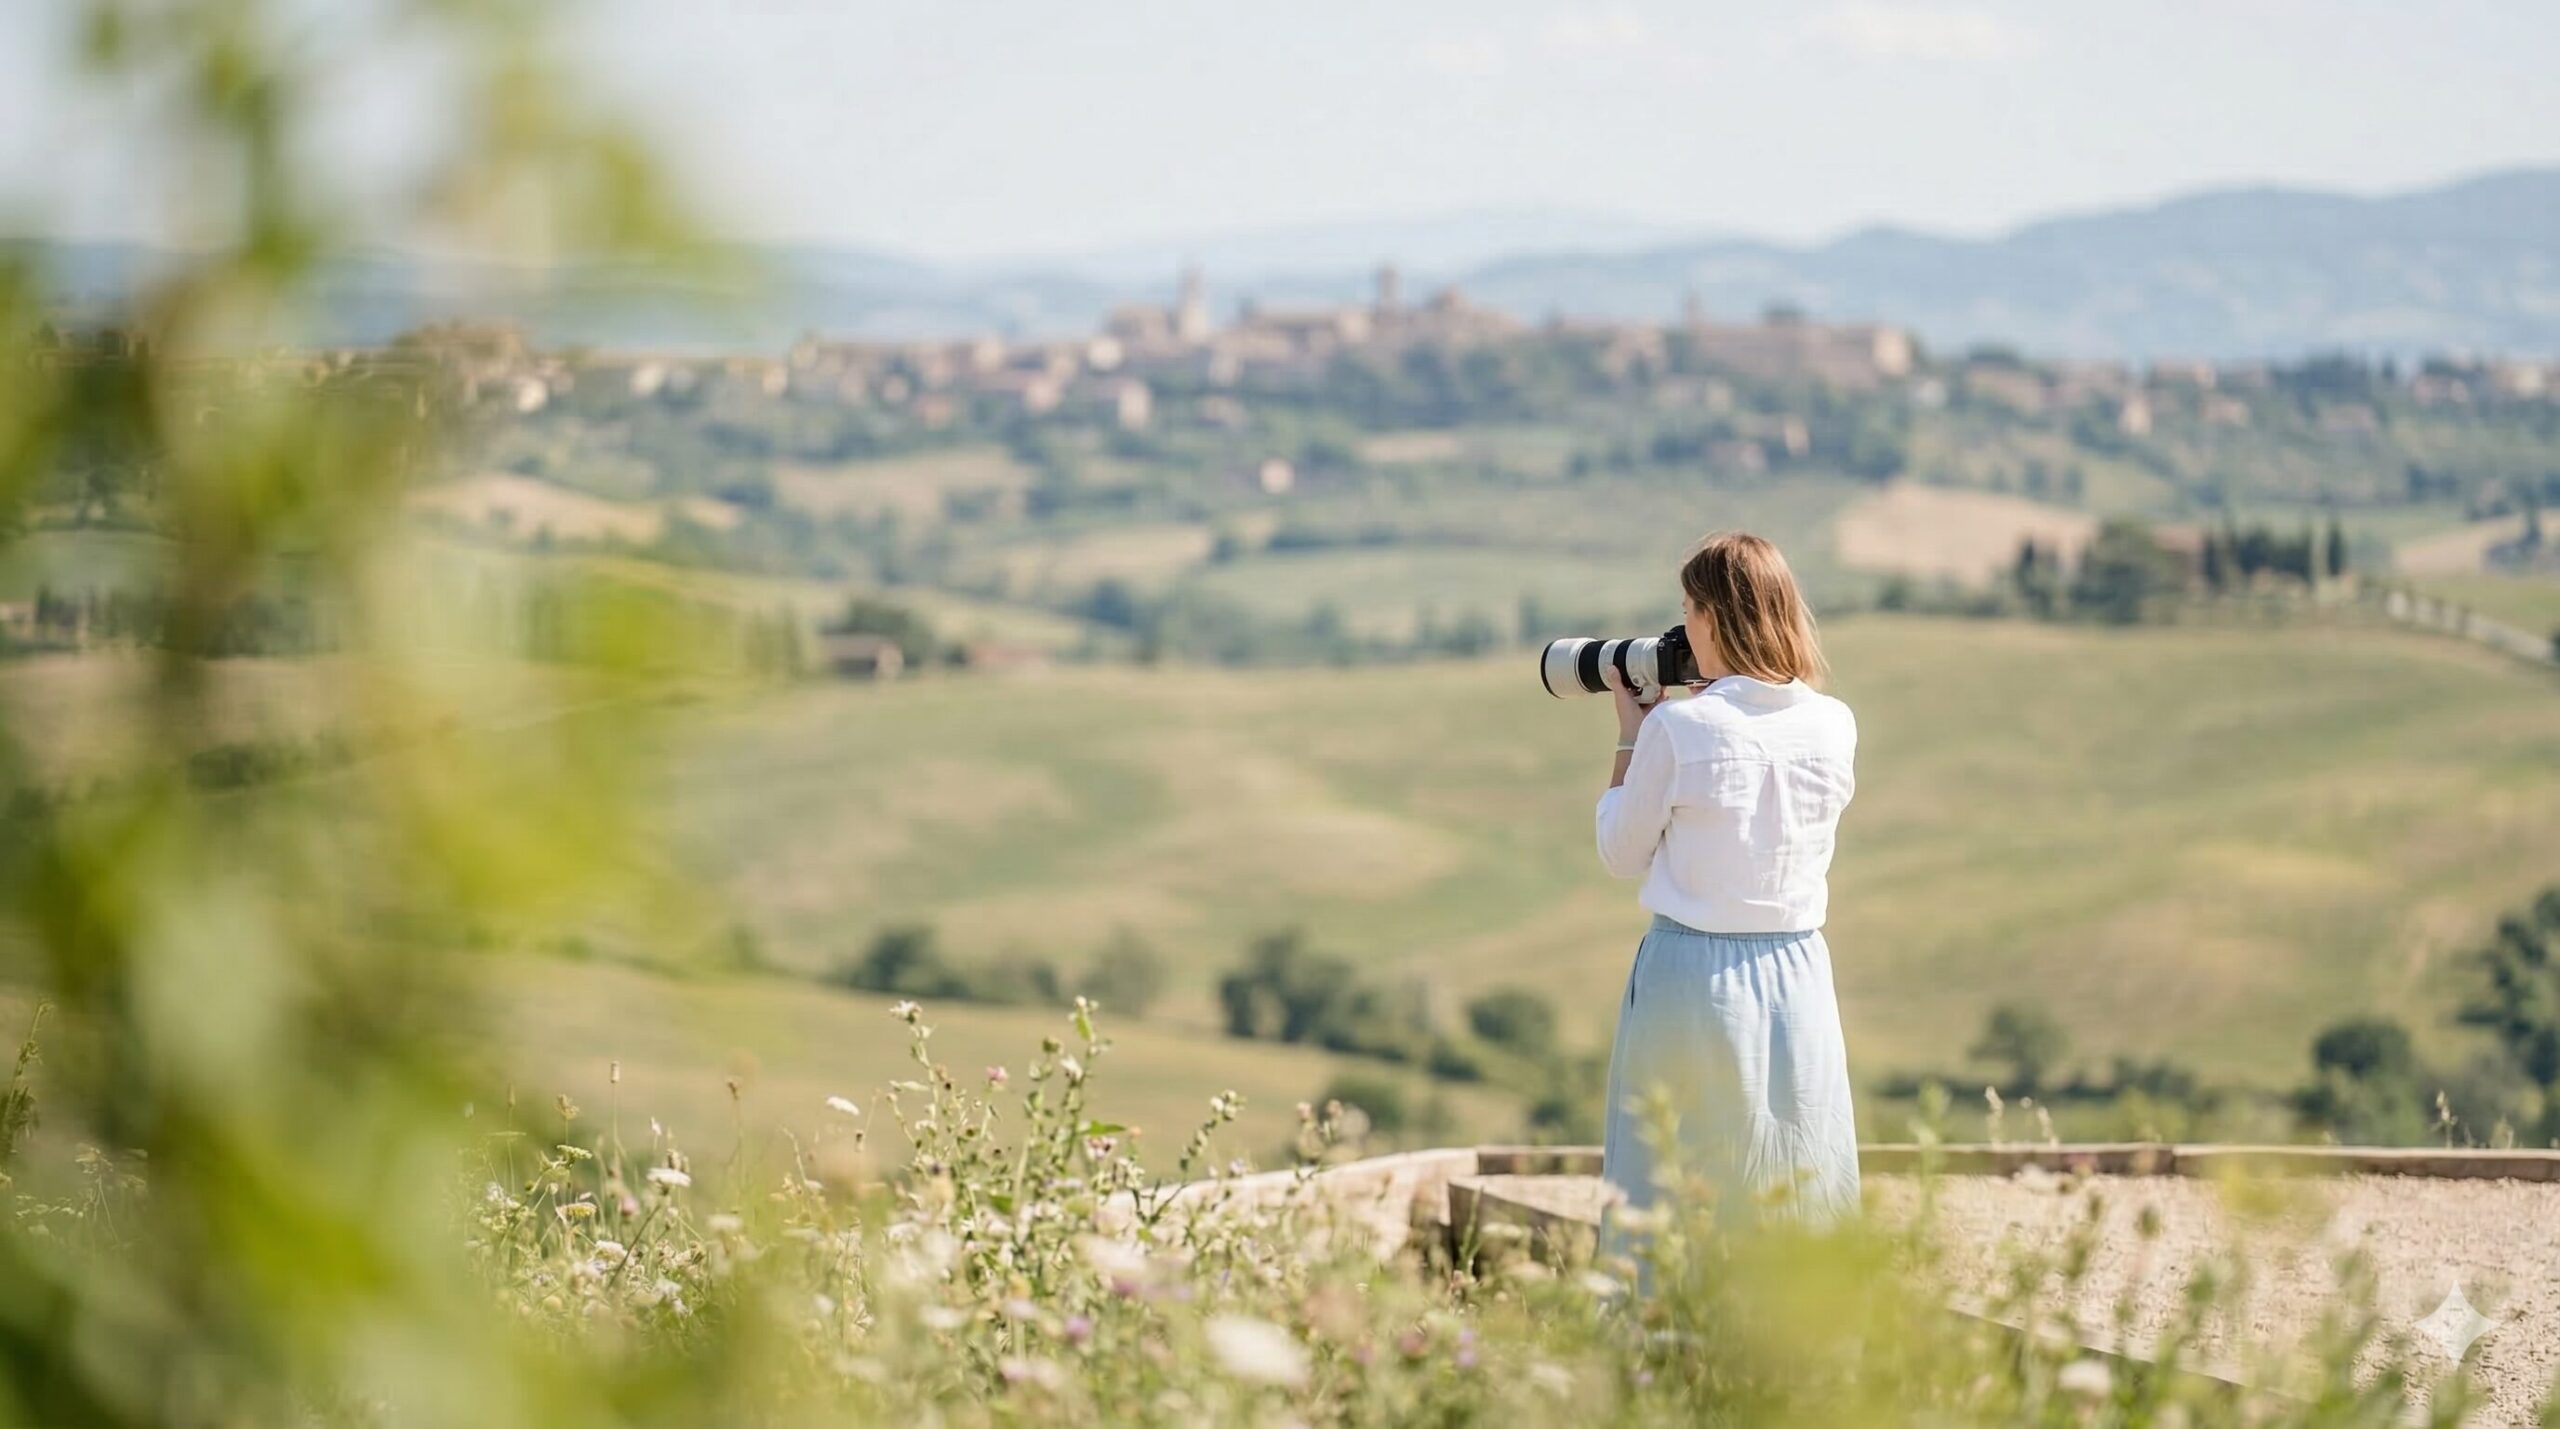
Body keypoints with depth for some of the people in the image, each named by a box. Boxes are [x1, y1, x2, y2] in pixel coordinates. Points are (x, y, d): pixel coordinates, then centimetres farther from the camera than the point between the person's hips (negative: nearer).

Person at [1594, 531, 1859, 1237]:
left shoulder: (1678, 727, -12)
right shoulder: (1834, 727, 0)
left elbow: (1621, 853, 0)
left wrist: (1630, 734, 9)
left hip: (1692, 978, -3)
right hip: (1797, 976, 3)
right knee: (1806, 1210, 8)